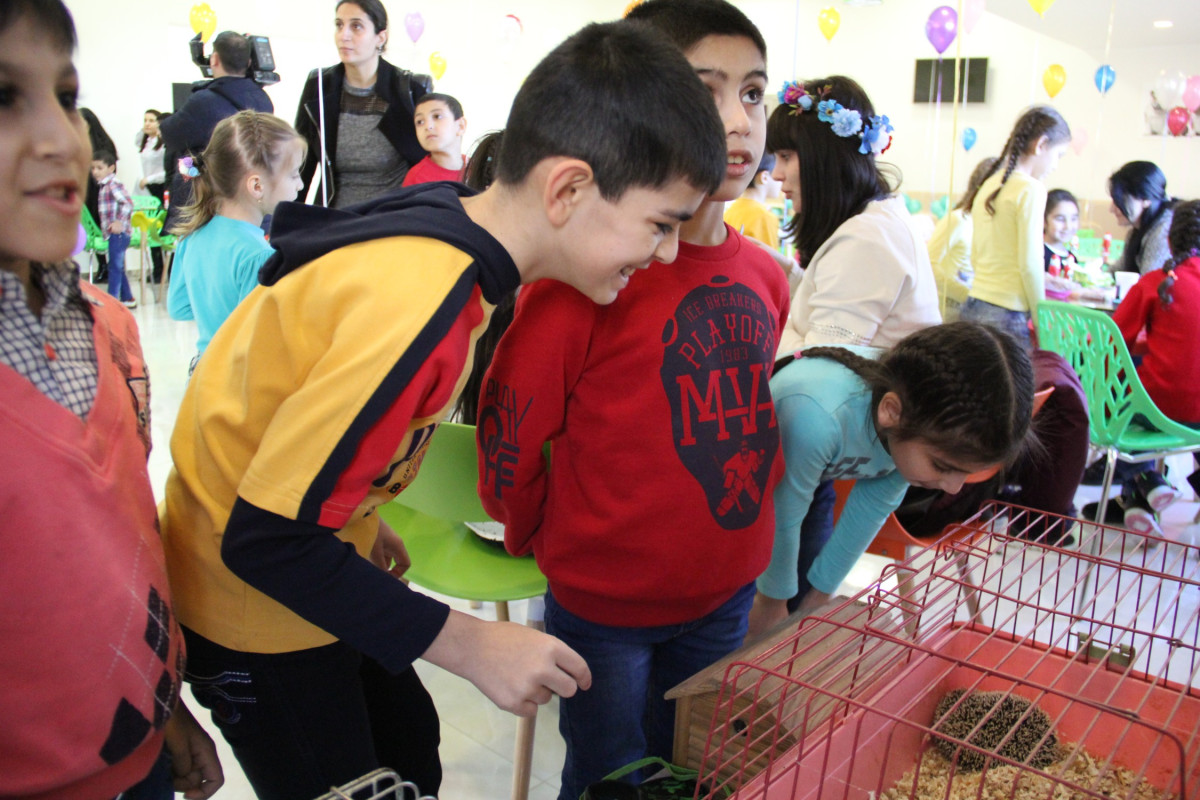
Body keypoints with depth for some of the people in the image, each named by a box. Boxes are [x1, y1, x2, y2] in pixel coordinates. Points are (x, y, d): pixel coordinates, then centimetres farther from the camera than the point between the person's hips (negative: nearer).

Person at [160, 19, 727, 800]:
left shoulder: (437, 227, -7)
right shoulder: (424, 304, -35)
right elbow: (269, 538, -31)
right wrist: (471, 644, -26)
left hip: (312, 567, 8)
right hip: (257, 602, -8)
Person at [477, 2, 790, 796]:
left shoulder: (765, 277, -1)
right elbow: (509, 431, -15)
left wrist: (745, 539, 13)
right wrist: (544, 539, -1)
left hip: (725, 595, 5)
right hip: (604, 607, -5)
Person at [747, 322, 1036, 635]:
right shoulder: (816, 420, -46)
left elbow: (873, 506, -12)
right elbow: (783, 518, -29)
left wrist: (822, 592, -1)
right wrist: (772, 601, -12)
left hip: (820, 471, 5)